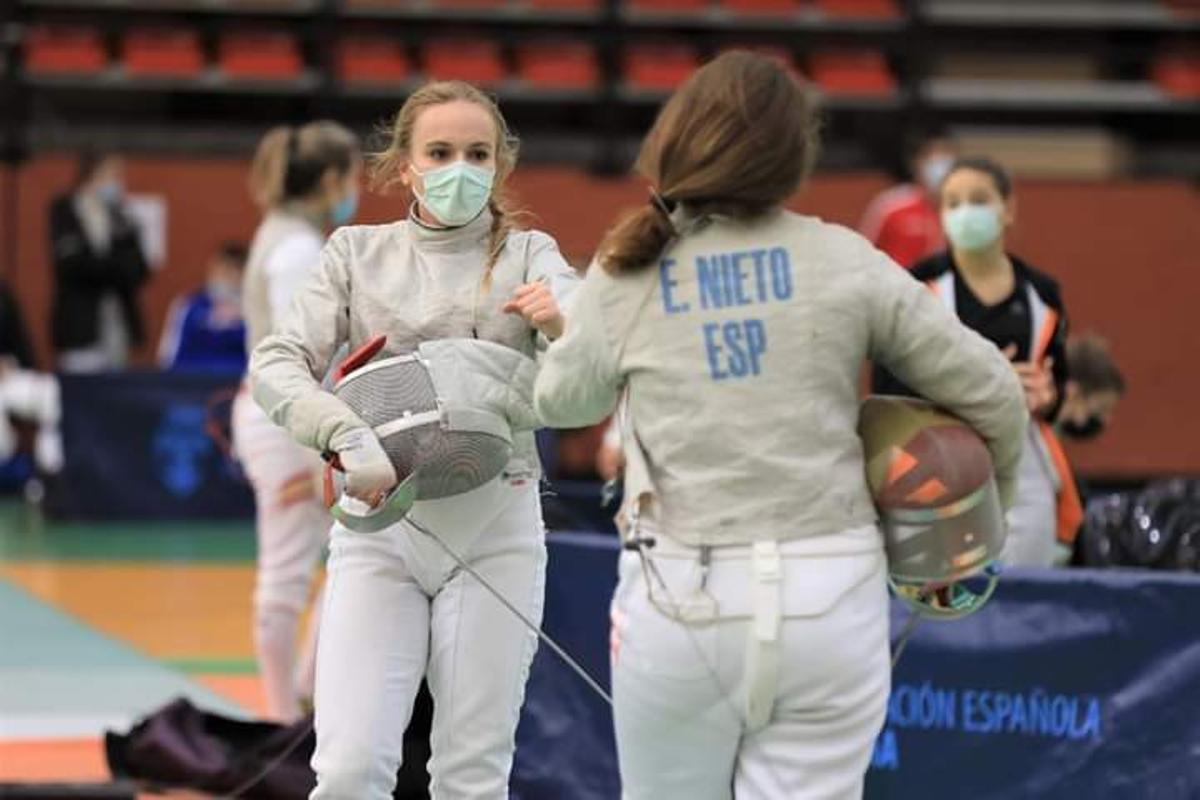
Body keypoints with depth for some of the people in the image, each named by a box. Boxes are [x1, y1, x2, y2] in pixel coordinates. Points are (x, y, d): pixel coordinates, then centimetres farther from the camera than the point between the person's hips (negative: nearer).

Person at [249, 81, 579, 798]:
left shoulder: (528, 256, 1)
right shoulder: (359, 254, 5)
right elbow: (277, 364, -6)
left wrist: (561, 325, -37)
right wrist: (349, 436, -25)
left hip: (494, 526, 0)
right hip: (381, 524, 0)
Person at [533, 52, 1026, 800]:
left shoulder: (623, 276, 0)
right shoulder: (845, 261, -1)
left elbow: (561, 402, 17)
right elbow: (988, 390, 4)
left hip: (684, 602, 0)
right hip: (830, 597, 0)